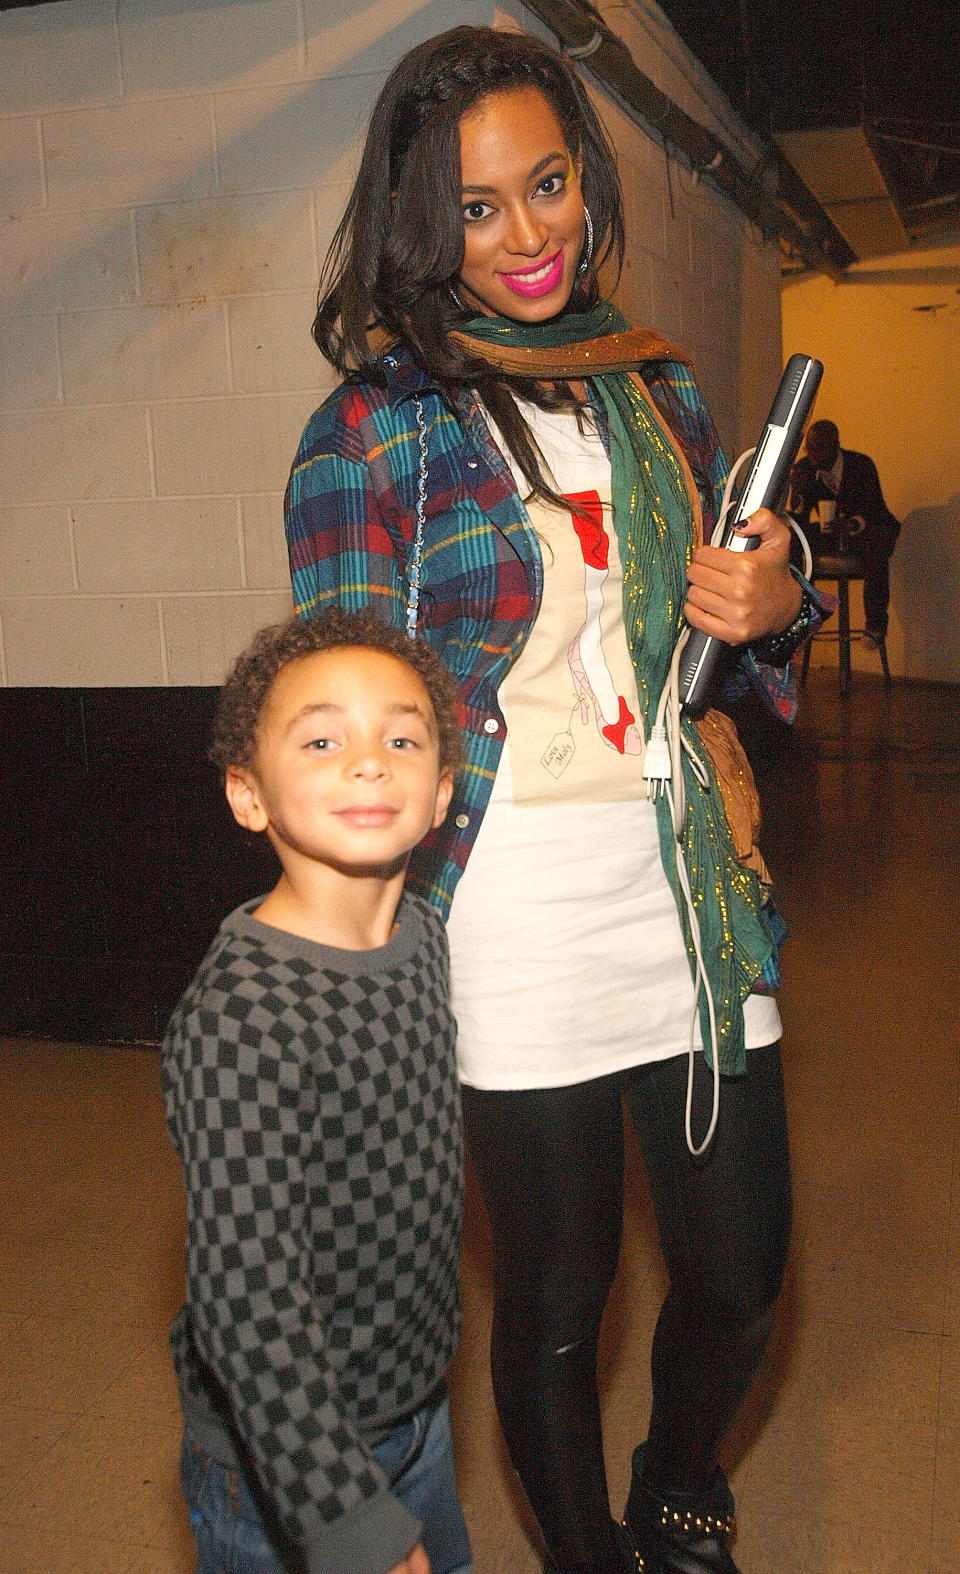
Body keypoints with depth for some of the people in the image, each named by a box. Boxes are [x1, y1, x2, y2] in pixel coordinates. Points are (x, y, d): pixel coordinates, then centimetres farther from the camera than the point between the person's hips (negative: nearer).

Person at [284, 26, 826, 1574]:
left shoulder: (660, 387, 10)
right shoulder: (375, 429, -6)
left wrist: (777, 609, -4)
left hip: (695, 903, 5)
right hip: (517, 924, -5)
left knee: (741, 1271, 14)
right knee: (558, 1297, 11)